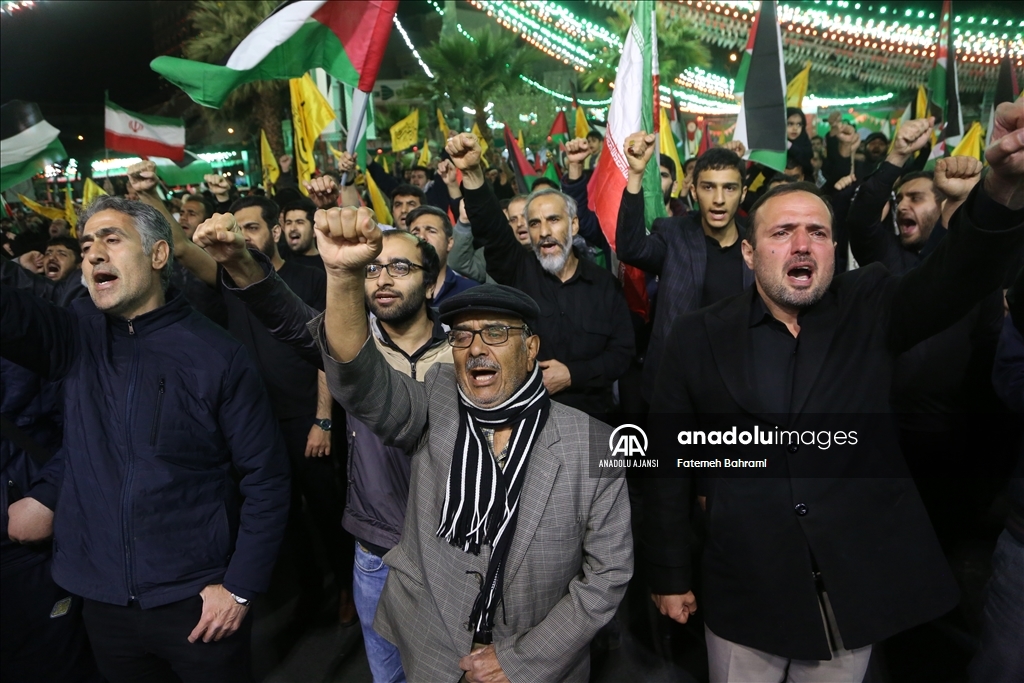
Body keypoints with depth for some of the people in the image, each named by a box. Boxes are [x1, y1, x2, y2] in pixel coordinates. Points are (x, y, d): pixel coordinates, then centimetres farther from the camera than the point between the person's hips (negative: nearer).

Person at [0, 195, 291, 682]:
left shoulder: (216, 355, -12)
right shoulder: (75, 337, 1)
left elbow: (265, 478, -10)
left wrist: (240, 586, -11)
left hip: (196, 602, -4)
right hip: (103, 601, 4)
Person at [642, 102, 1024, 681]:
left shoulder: (870, 312, -1)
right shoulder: (701, 337, -4)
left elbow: (956, 278, -20)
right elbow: (671, 463, -1)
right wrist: (671, 577, 1)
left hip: (858, 590, 1)